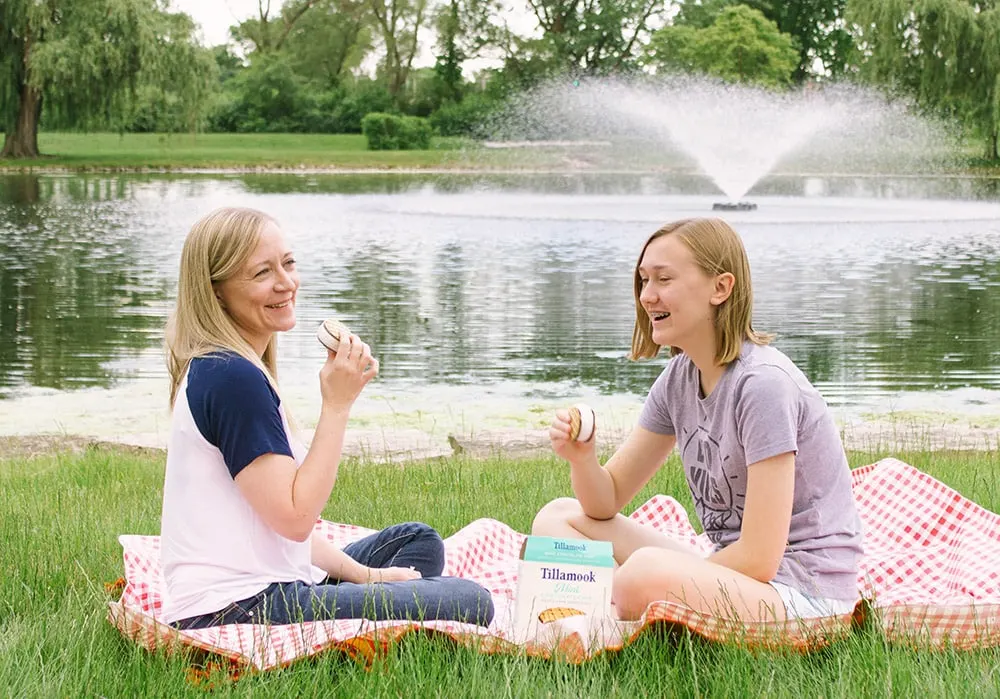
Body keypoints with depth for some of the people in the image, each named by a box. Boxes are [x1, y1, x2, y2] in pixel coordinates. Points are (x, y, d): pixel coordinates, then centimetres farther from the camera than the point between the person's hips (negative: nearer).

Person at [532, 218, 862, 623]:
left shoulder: (763, 383, -19)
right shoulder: (680, 377, 7)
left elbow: (759, 558, -22)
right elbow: (606, 502, 12)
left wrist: (661, 587, -12)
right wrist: (582, 458, -10)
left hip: (807, 596, -9)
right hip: (729, 573, 9)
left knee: (647, 573, -38)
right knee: (557, 518, 5)